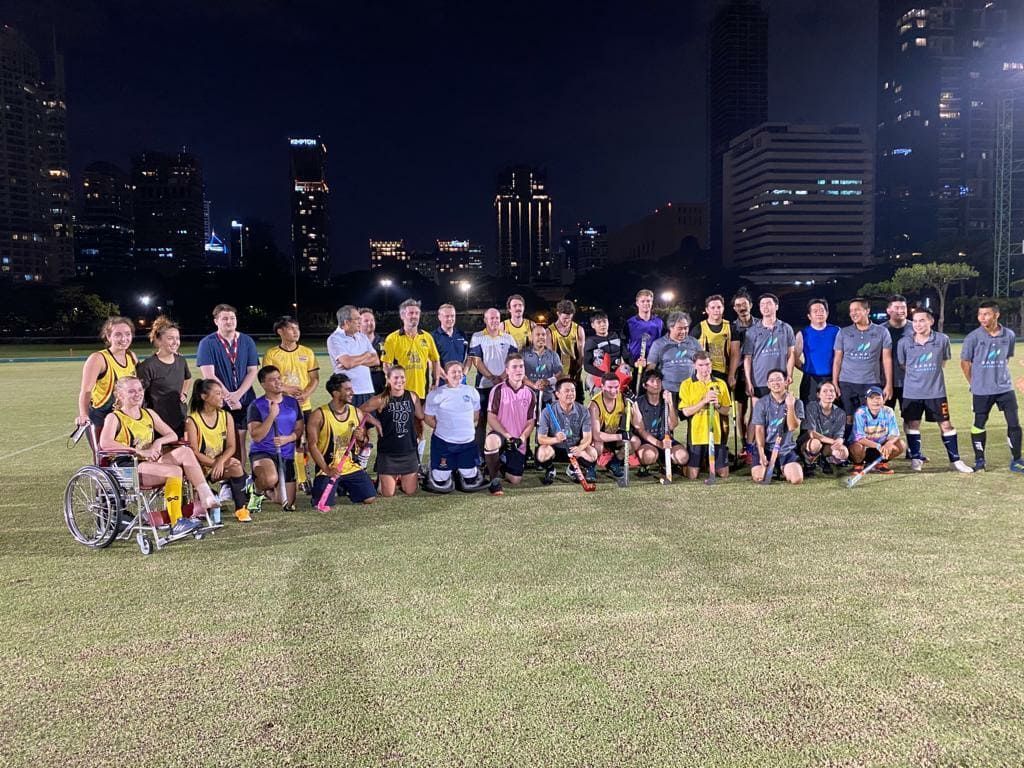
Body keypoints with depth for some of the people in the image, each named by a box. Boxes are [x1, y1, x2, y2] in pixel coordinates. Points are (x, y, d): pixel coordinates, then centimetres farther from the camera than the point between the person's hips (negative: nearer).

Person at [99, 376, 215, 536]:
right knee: (175, 471, -28)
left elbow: (173, 435, 17)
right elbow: (105, 443, -21)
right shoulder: (114, 418, -1)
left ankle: (205, 500, -25)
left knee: (185, 451, -18)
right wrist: (140, 452, -25)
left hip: (150, 463, 6)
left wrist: (159, 442, -7)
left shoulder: (149, 414, 18)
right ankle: (177, 523, -28)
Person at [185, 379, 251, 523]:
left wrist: (221, 461, -22)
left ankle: (240, 509, -17)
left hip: (222, 463, 3)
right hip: (201, 467, -3)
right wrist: (214, 463, -22)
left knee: (236, 467, -29)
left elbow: (231, 446, -3)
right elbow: (194, 452, -14)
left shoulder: (226, 416, 4)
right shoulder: (192, 420, -9)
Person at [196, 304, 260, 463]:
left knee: (239, 443, 6)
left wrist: (237, 394, -11)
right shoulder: (207, 343, -2)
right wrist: (228, 396, -14)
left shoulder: (247, 342, 6)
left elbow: (252, 371, 1)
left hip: (244, 401, 3)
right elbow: (208, 374, -9)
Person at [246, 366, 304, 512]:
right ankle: (257, 490, -1)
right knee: (271, 479, -39)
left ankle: (267, 488, 40)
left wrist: (288, 438, -13)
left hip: (287, 455, 5)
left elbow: (300, 429, 7)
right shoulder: (256, 406, -8)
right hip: (262, 453, -4)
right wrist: (272, 415, -23)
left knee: (288, 505, 7)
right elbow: (256, 436, -15)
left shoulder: (292, 402, 6)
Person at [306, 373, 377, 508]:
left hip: (352, 467, 4)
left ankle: (344, 489, 25)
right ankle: (335, 490, 17)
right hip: (327, 469, -4)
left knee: (370, 499, -6)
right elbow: (312, 445, -11)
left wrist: (361, 439, -13)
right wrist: (327, 470, -20)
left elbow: (365, 444, 13)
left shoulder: (357, 413, 4)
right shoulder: (318, 415, -9)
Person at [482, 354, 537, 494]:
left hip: (518, 442, 3)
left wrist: (521, 439, -13)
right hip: (499, 434, -3)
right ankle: (494, 480, -19)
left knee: (516, 480, -3)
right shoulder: (498, 390, -7)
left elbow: (531, 422, 5)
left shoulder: (530, 394, 3)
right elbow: (491, 418, -9)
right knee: (491, 440, -41)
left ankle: (499, 468, 33)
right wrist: (508, 436, -18)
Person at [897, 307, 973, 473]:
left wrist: (931, 374, 7)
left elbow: (943, 361, 11)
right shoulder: (904, 342, -6)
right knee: (913, 424, 6)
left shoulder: (942, 340, -5)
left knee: (946, 424, 4)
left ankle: (955, 459, 14)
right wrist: (917, 375, 7)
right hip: (912, 392, 0)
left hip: (936, 391, 0)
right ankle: (916, 458, 20)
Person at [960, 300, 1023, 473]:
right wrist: (975, 383, 4)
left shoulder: (1010, 335, 0)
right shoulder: (973, 337, -9)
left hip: (1005, 388, 2)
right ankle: (979, 460, 18)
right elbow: (965, 362, 1)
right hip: (981, 391, -2)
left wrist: (1000, 375, 11)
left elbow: (1007, 358, 16)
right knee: (979, 424, 5)